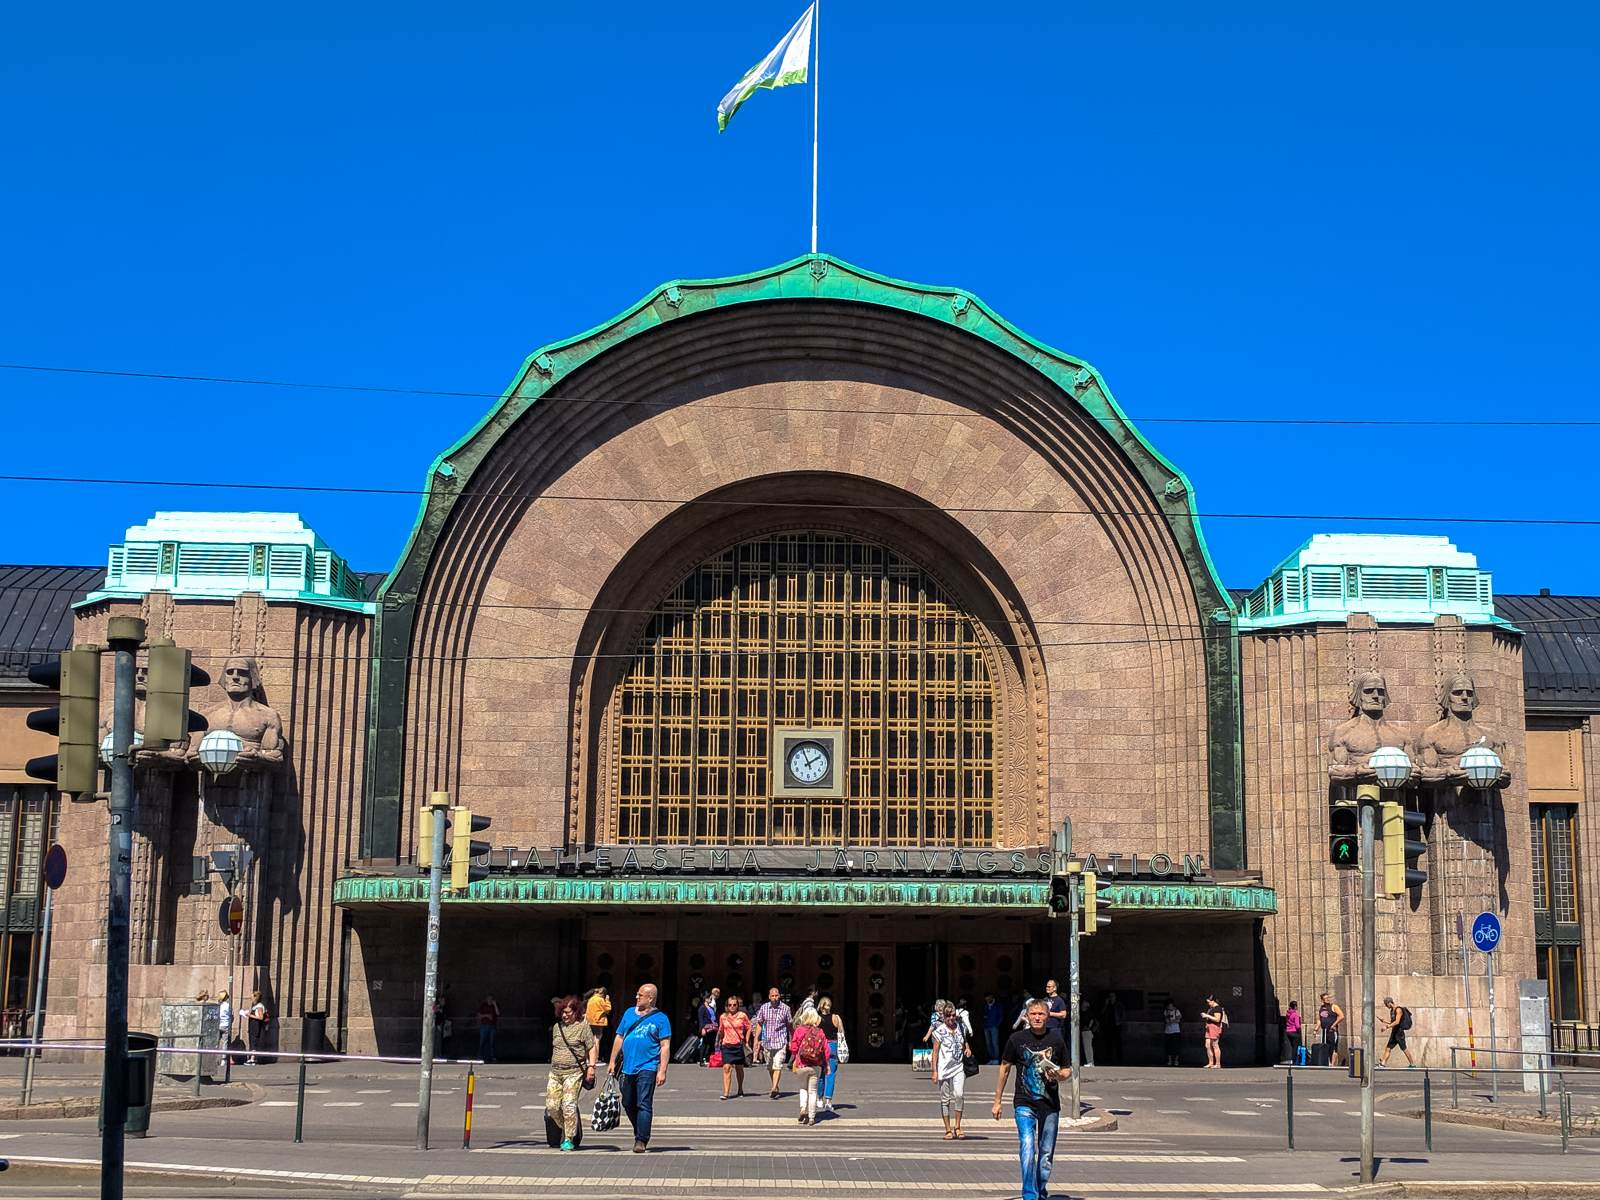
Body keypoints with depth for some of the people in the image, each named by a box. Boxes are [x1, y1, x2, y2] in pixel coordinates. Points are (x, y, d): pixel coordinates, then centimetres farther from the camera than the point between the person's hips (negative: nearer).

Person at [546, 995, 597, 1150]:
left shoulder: (582, 1026, 0)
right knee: (551, 1107, 0)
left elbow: (592, 1047, -2)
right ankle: (565, 1129, 24)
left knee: (569, 1105, -13)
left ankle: (568, 1139, -4)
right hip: (555, 1073, 6)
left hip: (574, 1073, -6)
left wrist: (591, 1066, -11)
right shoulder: (557, 1027, 16)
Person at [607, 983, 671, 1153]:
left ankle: (641, 1141, -9)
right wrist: (612, 1061, 12)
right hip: (628, 1068, 6)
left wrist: (662, 1071, -14)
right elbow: (619, 1038, 17)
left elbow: (665, 1046, -6)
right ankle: (640, 1134, 28)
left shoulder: (660, 1018, -3)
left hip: (647, 1068, -6)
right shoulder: (629, 1013, 13)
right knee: (628, 1104, 12)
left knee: (644, 1105, -11)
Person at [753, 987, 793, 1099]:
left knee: (778, 1065, -16)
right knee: (770, 1067, 14)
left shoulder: (785, 1008, -2)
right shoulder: (763, 1008, 3)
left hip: (781, 1041, -3)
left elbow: (790, 1025, 8)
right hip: (767, 1041, 3)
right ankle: (775, 1086, 30)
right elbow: (759, 1024, 9)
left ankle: (774, 1089, -24)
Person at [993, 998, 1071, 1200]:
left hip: (1050, 1105, 2)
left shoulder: (1056, 1039, 2)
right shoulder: (1017, 1039, 0)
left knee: (1046, 1155, 8)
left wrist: (1058, 1075, -12)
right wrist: (997, 1101, 10)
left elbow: (1068, 1071, 12)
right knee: (1027, 1150, -16)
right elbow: (1005, 1069, 9)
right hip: (1024, 1103, -2)